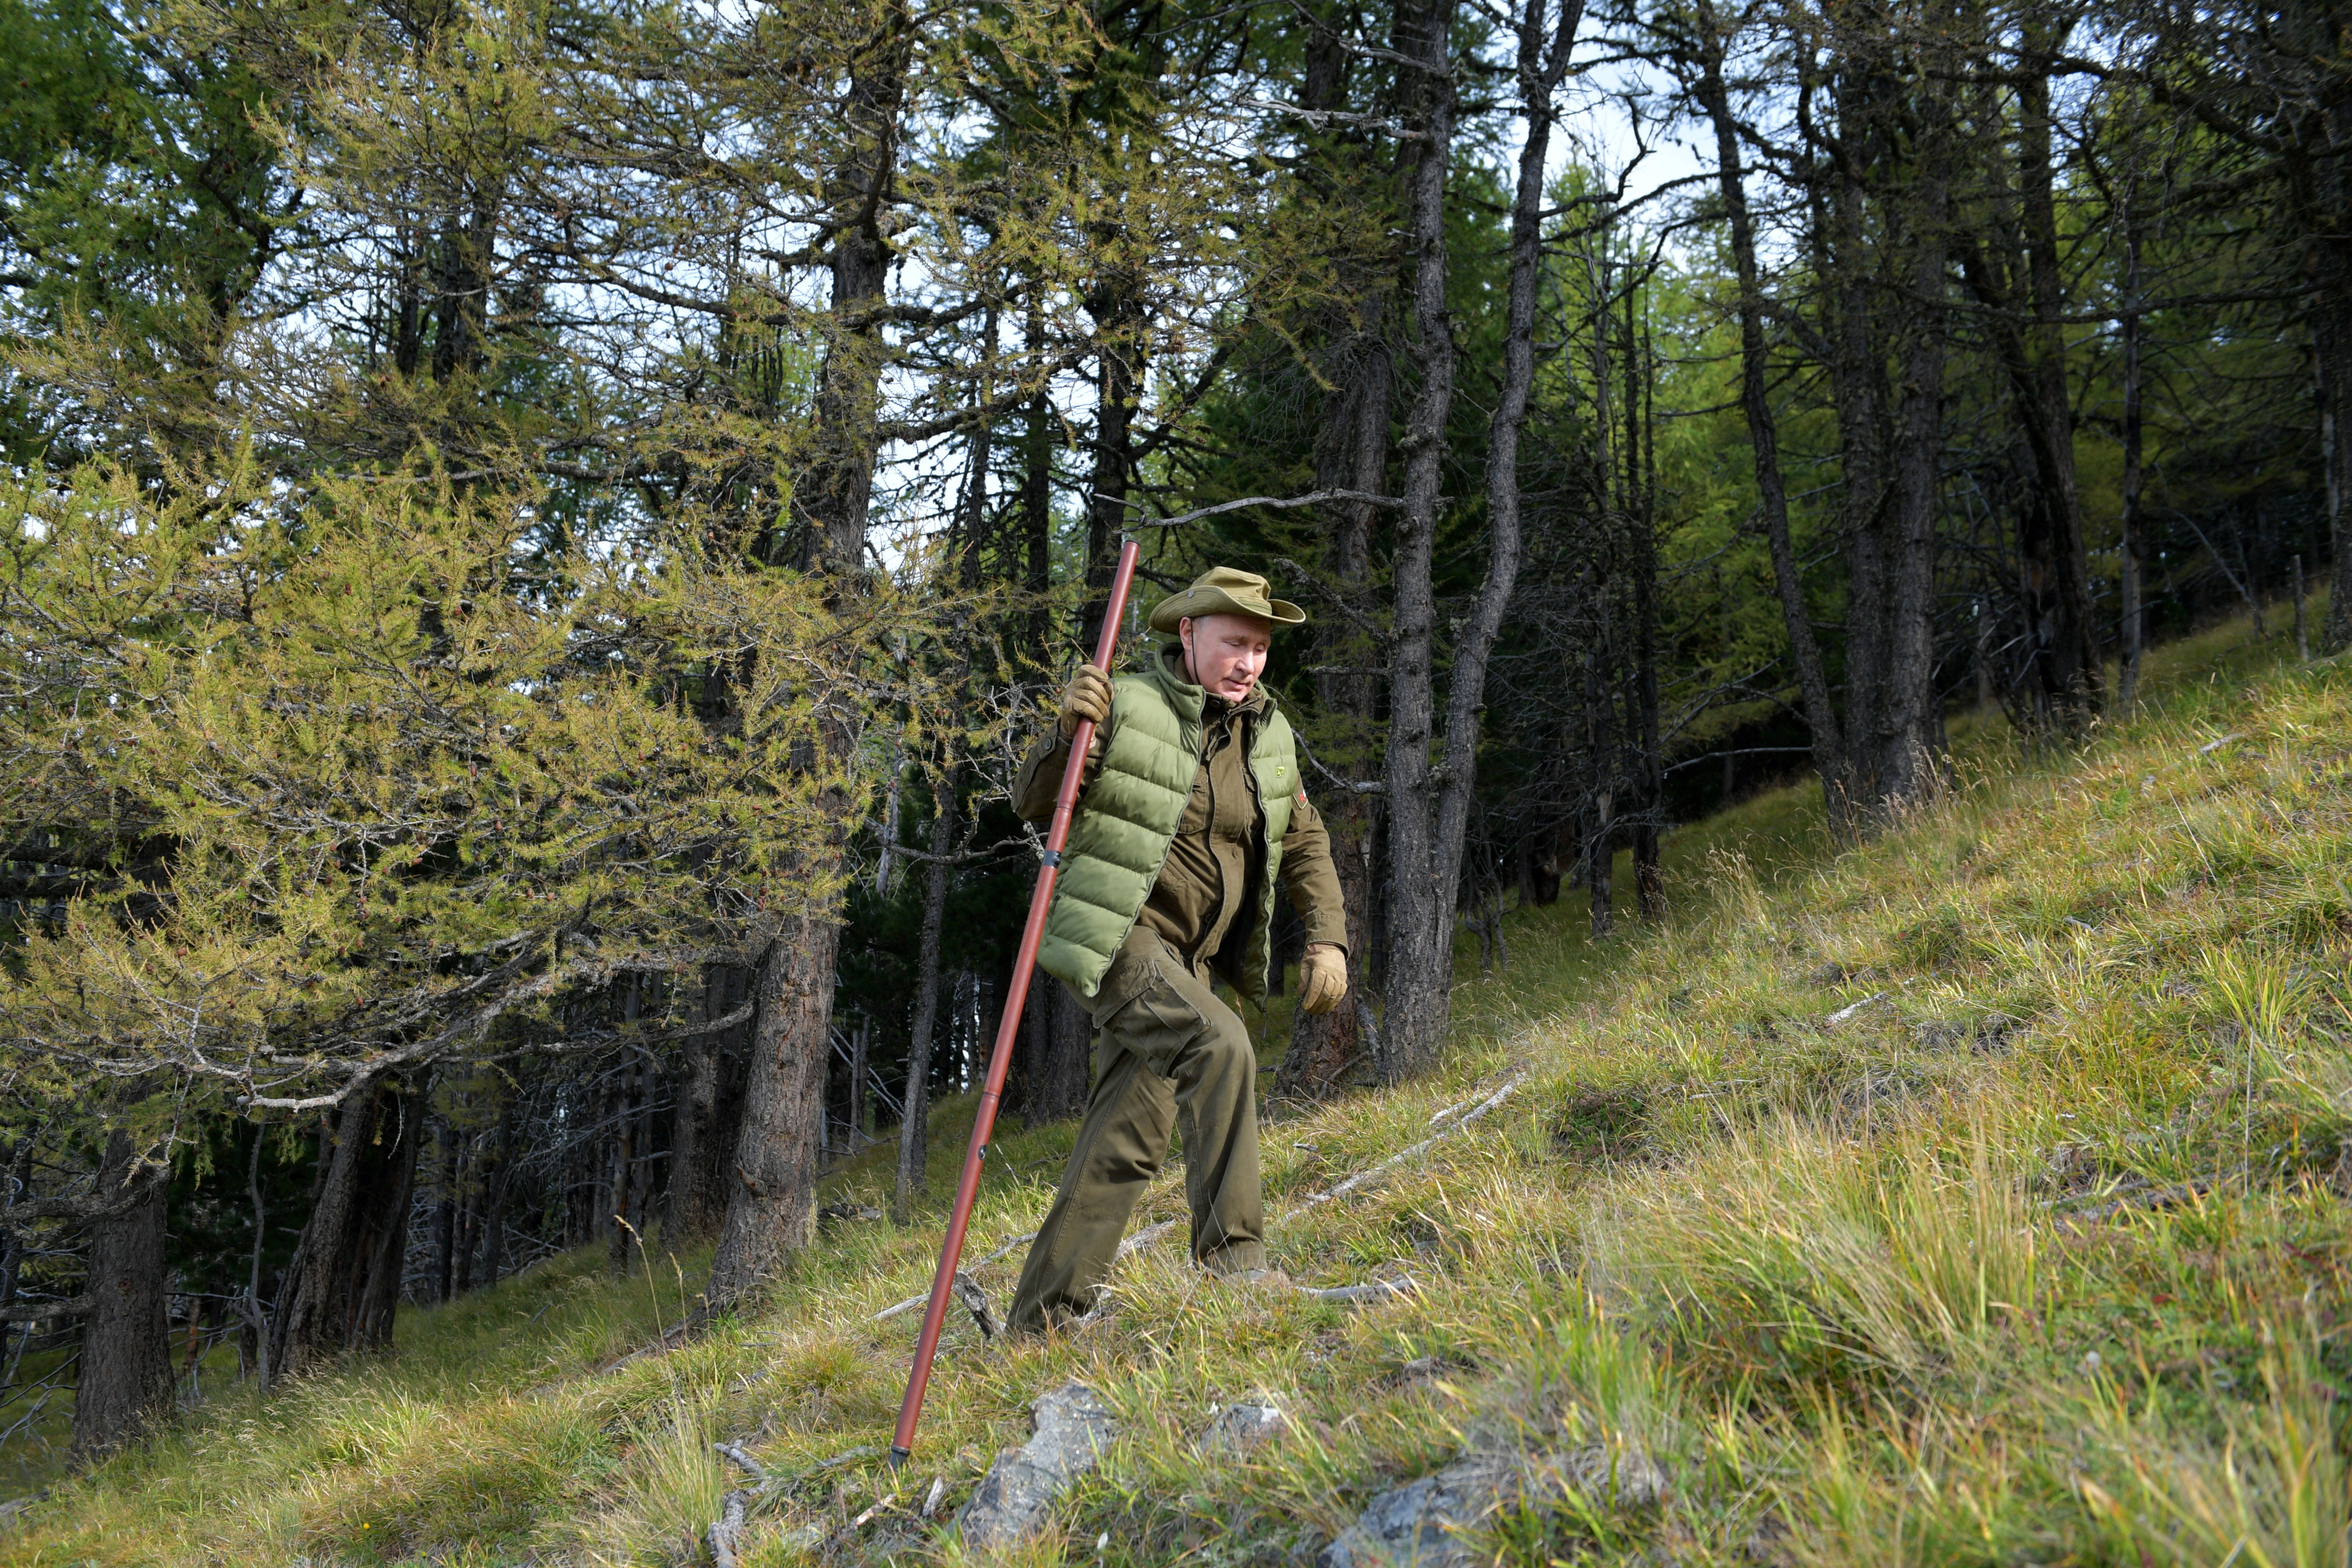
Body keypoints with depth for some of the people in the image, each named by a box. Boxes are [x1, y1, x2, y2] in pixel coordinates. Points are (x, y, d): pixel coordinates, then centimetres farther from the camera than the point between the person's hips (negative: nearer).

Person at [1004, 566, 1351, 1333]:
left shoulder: (1266, 734, 9)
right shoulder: (1128, 708, -9)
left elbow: (1305, 845, 15)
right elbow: (1033, 803, -10)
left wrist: (1328, 938, 2)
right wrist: (1069, 732, -28)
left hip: (1185, 961, 7)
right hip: (1113, 940, -6)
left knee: (1128, 1144, 4)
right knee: (1218, 1046, -29)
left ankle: (1038, 1320, 14)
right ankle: (1231, 1255, -19)